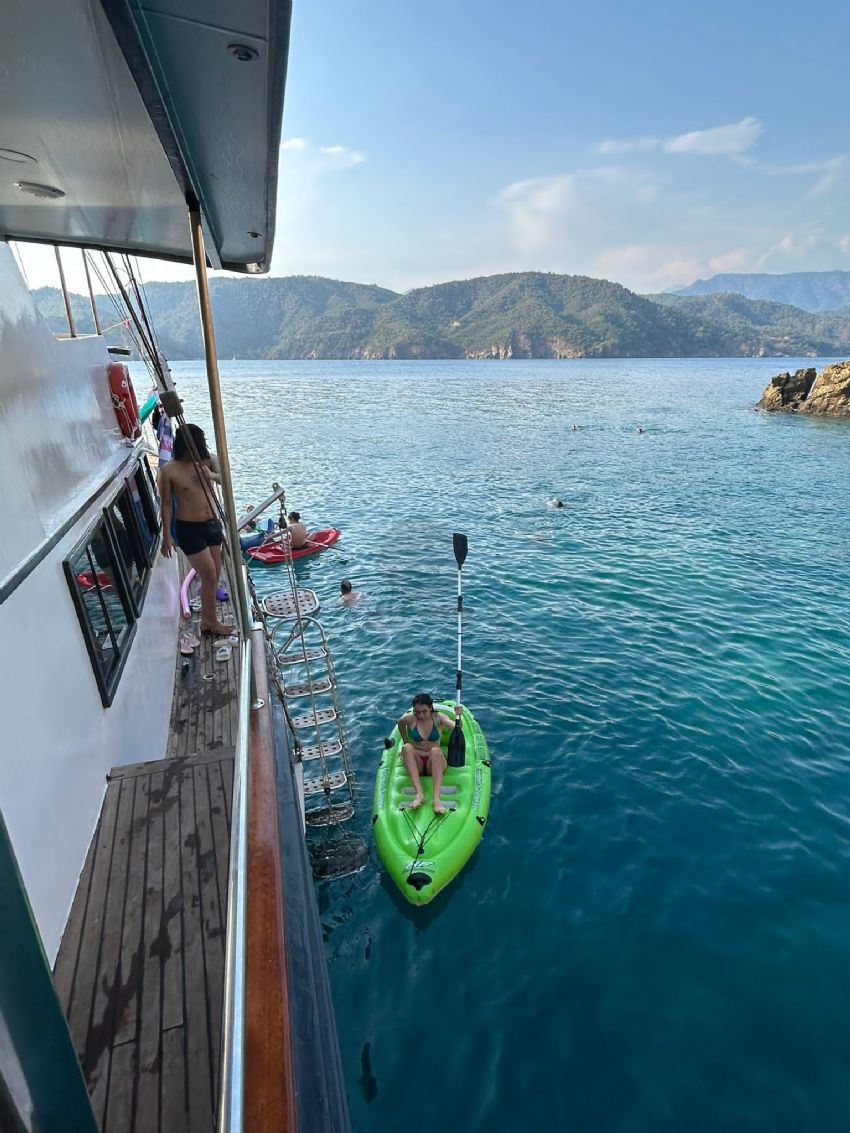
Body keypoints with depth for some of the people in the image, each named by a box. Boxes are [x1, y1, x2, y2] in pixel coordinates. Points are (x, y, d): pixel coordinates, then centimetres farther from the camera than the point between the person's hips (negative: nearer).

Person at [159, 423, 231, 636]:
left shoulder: (204, 463, 2)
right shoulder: (169, 470, -11)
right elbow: (166, 504, -6)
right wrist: (166, 536, -6)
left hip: (212, 524, 6)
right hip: (190, 529, -6)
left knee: (214, 575, 11)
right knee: (209, 576, -4)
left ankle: (206, 619, 27)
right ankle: (212, 622, 14)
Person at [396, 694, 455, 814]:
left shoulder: (438, 717, -6)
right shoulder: (409, 719, -2)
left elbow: (456, 727, -25)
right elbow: (400, 723, 22)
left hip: (434, 763, -1)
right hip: (416, 763, 1)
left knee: (436, 751, -34)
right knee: (407, 748, -30)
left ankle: (436, 798, -46)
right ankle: (419, 794, -41)